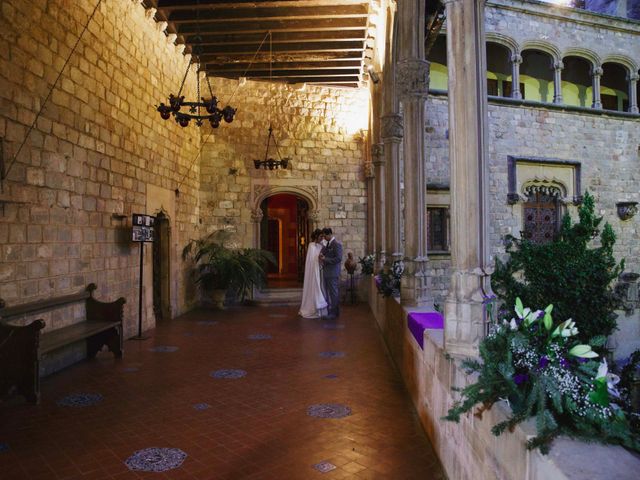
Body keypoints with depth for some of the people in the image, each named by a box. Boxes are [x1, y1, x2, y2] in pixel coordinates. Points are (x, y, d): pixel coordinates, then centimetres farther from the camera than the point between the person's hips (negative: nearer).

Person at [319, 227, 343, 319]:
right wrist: (321, 255, 2)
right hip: (327, 273, 9)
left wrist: (325, 259, -16)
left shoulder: (337, 244, -13)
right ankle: (329, 311, 21)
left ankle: (334, 312, 8)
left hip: (333, 273, -9)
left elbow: (338, 259, -19)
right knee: (328, 293, 13)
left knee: (334, 293, 0)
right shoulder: (328, 244, 14)